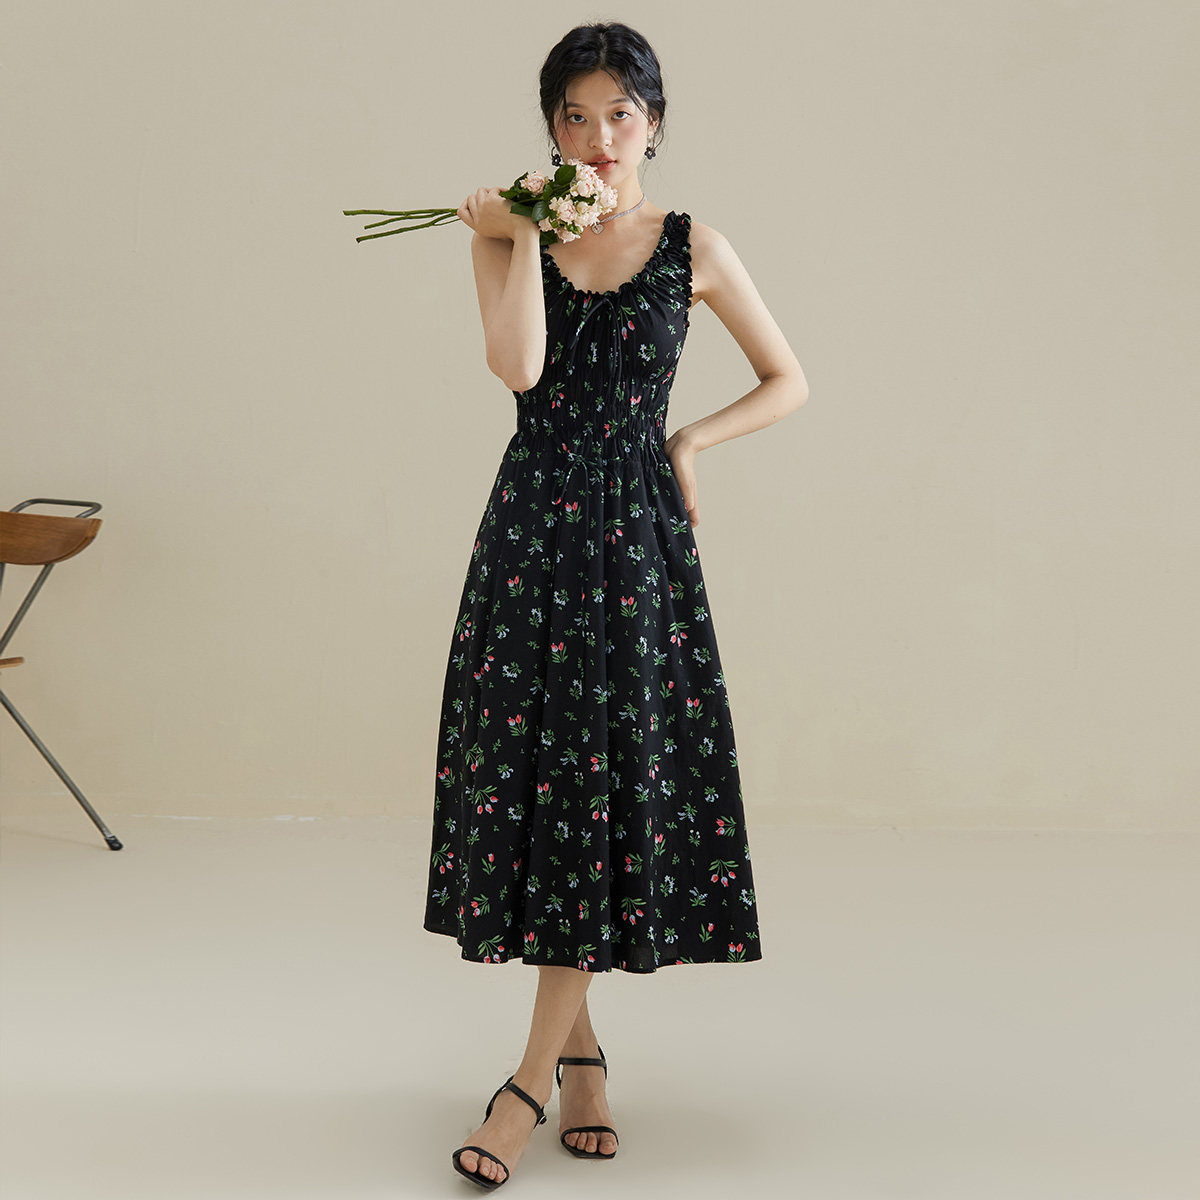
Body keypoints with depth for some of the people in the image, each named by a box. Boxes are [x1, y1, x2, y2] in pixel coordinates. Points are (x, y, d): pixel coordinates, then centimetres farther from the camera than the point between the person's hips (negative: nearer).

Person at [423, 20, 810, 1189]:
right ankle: (580, 1045, 20)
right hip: (531, 529, 1)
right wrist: (526, 232, -11)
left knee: (612, 781, -5)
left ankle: (535, 1073, 3)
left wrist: (688, 442, -2)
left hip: (636, 535, -1)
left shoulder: (693, 248, 4)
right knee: (528, 764, 3)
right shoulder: (508, 234, 5)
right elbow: (517, 366, -14)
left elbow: (788, 381, 10)